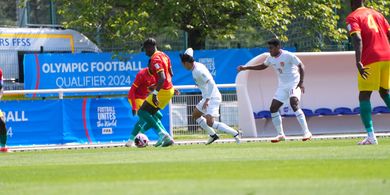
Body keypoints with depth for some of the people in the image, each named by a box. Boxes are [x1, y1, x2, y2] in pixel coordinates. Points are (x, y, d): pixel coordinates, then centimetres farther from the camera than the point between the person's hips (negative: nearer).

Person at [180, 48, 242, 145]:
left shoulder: (198, 71, -22)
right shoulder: (196, 65, 7)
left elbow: (211, 84, -28)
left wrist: (207, 100, -30)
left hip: (212, 98, -11)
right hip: (207, 97, 11)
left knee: (209, 122, -22)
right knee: (195, 115, 23)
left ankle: (236, 134, -21)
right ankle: (213, 135, 26)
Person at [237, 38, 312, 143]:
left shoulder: (288, 56, -16)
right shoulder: (271, 58, 6)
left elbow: (301, 66, -12)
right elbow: (263, 66, 24)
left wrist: (301, 82, -22)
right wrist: (246, 68, 19)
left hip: (294, 83, -8)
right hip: (282, 86, 8)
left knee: (294, 103, -29)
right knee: (273, 108, 0)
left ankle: (306, 132, -27)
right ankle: (280, 135, 11)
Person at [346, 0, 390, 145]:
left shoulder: (352, 17, 1)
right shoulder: (376, 14, 20)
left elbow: (358, 39, -15)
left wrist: (358, 62, -23)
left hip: (370, 60, -6)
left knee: (364, 96, 0)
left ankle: (371, 136, -12)